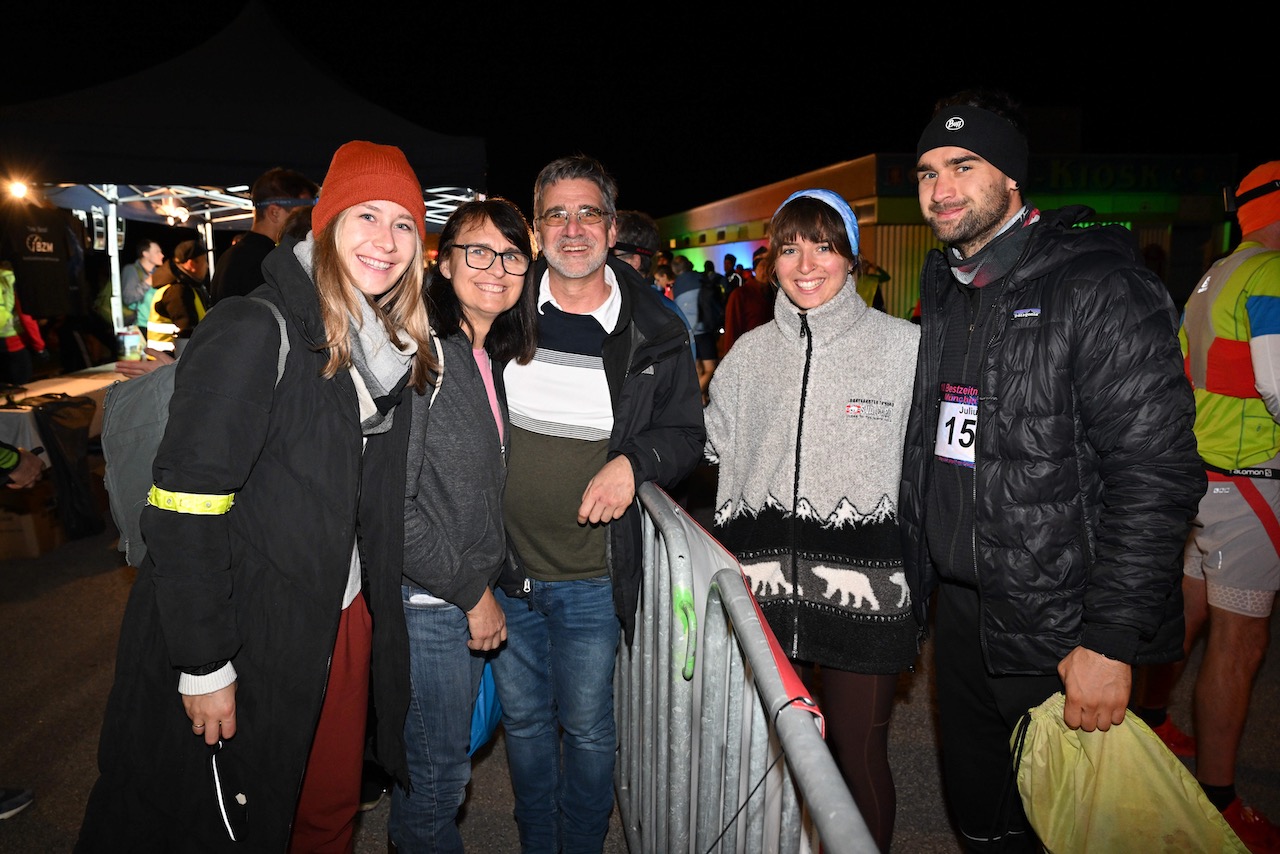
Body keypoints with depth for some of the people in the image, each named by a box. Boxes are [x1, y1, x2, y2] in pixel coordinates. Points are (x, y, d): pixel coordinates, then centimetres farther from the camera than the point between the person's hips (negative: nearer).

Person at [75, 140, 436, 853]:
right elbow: (183, 508, -20)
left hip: (345, 624, 7)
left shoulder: (396, 347, 5)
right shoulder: (255, 332, -18)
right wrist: (203, 665, -18)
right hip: (248, 635, -6)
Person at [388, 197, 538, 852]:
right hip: (428, 601, -8)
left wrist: (486, 586, 6)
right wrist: (471, 593, -16)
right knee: (439, 774, 8)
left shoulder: (493, 358, 7)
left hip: (474, 595, 8)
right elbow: (391, 502, -22)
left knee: (455, 750, 22)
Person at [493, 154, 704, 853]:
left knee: (586, 728, 14)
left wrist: (634, 461, -16)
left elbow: (687, 433, 4)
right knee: (522, 719, 19)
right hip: (503, 565, 2)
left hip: (591, 577, -2)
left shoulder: (655, 334, -5)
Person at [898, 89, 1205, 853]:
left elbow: (1157, 472, -19)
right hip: (960, 612, 7)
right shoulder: (945, 291, 10)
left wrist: (1112, 641, -21)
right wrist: (917, 576, 13)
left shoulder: (1099, 287, -14)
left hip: (1059, 634, -6)